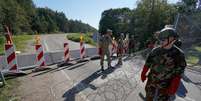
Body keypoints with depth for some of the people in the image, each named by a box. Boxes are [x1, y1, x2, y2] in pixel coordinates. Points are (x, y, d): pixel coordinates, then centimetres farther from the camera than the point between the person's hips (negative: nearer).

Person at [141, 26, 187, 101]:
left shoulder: (178, 54, -14)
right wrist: (143, 74, 3)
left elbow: (177, 74, -12)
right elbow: (147, 64, -2)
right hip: (151, 80, 2)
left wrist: (173, 89, -12)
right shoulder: (155, 50, -9)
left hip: (165, 85, -2)